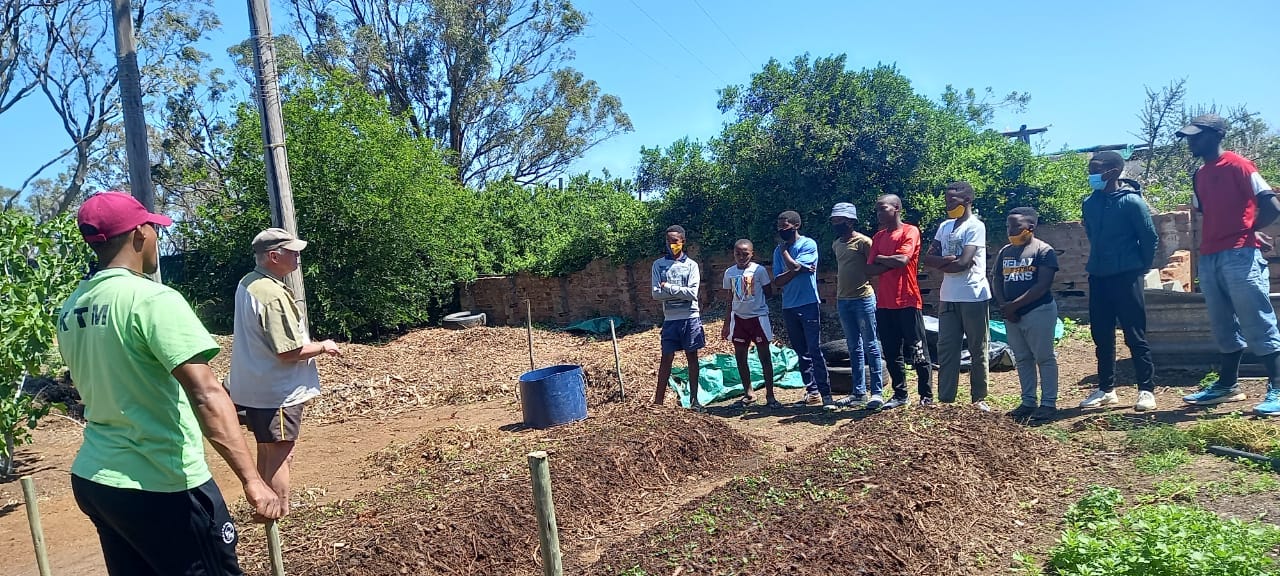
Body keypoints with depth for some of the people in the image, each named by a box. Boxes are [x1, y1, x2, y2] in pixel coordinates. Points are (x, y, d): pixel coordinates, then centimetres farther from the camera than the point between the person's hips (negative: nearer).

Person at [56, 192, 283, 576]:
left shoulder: (70, 310, 6)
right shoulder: (152, 298, -18)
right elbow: (206, 394, -26)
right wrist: (252, 480, -28)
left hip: (92, 479, 8)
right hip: (160, 487, -8)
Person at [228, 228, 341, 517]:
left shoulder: (247, 284, 7)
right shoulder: (274, 295, -24)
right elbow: (289, 351, -26)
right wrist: (323, 347, -9)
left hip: (254, 387, 10)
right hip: (277, 392, -10)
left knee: (267, 454, 21)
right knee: (280, 457, -1)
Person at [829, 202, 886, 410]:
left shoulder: (863, 241, -8)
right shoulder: (836, 244, 13)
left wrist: (875, 293, -12)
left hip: (863, 299, -7)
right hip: (844, 301, 7)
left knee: (870, 346, -2)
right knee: (854, 348, 11)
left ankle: (877, 392, 2)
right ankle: (858, 392, 16)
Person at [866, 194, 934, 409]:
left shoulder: (910, 231, -4)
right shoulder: (878, 236, 14)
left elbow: (902, 260, -19)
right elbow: (870, 270, 5)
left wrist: (880, 258, -3)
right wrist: (891, 263, -10)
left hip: (907, 301, -6)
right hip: (884, 303, 6)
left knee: (917, 352, 0)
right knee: (891, 353, 10)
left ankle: (927, 396, 7)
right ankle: (899, 394, 19)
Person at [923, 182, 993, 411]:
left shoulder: (975, 226, -8)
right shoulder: (944, 227, 13)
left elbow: (963, 263, -17)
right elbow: (928, 258, 6)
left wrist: (940, 263, -1)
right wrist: (948, 260, -12)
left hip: (973, 297, -6)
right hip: (948, 297, 6)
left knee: (978, 350, 5)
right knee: (946, 349, 5)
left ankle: (979, 398, 14)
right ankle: (945, 399, 9)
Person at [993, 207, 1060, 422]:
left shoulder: (1043, 250, -8)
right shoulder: (1004, 252, 11)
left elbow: (1043, 285, -16)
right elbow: (997, 283, 13)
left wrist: (1014, 305, -18)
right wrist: (1003, 306, -5)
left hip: (1039, 311, -6)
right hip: (1012, 314, 7)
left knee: (1044, 358, 1)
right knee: (1022, 359, 11)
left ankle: (1048, 403, 6)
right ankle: (1028, 402, 19)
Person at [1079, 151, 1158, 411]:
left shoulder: (1132, 201, -11)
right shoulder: (1089, 203, 6)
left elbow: (1150, 238, -5)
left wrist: (1140, 268, 3)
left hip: (1126, 277, -6)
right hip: (1098, 277, 6)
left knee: (1135, 336, -1)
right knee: (1101, 336, 11)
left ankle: (1147, 390, 9)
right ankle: (1106, 389, 21)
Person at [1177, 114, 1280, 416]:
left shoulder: (1237, 164, -6)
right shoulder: (1199, 175, 17)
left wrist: (1248, 232, 2)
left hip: (1240, 256, -8)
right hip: (1208, 258, 8)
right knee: (1224, 327, 14)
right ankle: (1227, 385, 21)